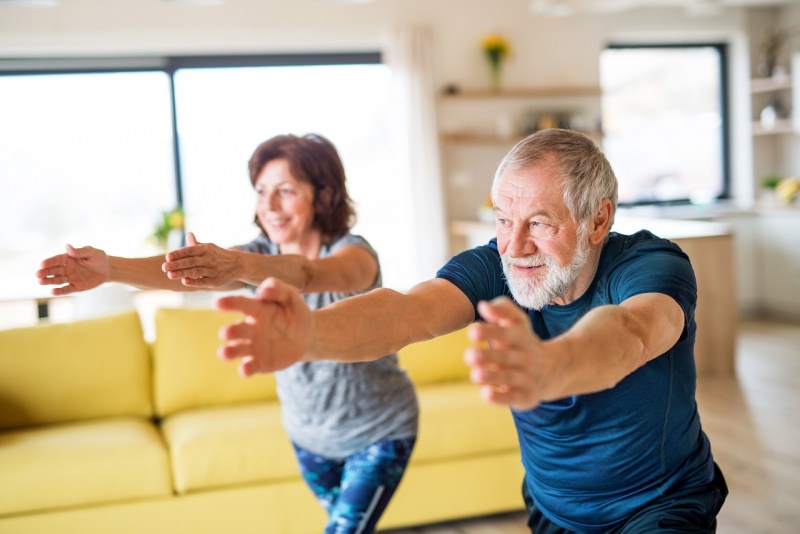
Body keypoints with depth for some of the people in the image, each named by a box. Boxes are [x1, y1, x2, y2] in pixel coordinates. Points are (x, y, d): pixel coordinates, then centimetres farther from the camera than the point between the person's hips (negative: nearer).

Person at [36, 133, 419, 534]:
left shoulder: (353, 251, -22)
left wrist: (239, 265, -66)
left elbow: (309, 274, -47)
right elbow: (184, 275, -29)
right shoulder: (260, 255, -9)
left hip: (377, 434, -4)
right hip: (309, 435, 5)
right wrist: (109, 268, -47)